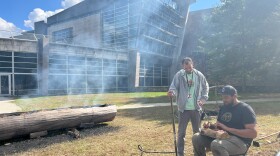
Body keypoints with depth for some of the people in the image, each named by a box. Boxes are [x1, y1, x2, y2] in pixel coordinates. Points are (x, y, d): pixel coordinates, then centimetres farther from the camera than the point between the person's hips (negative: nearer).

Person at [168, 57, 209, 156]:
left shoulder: (199, 75, 1)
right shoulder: (179, 75, -7)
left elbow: (206, 88, 11)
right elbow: (174, 86, -12)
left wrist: (203, 99, -2)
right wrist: (172, 92, -35)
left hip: (196, 108, 3)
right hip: (184, 108, -2)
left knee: (197, 131, 16)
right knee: (181, 132, 5)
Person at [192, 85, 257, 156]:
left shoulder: (245, 109, -9)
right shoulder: (223, 107, 14)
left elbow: (253, 133, -18)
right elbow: (219, 125, 24)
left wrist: (228, 129, -22)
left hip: (240, 141, -7)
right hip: (223, 137, 8)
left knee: (216, 145, -38)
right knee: (196, 138, -9)